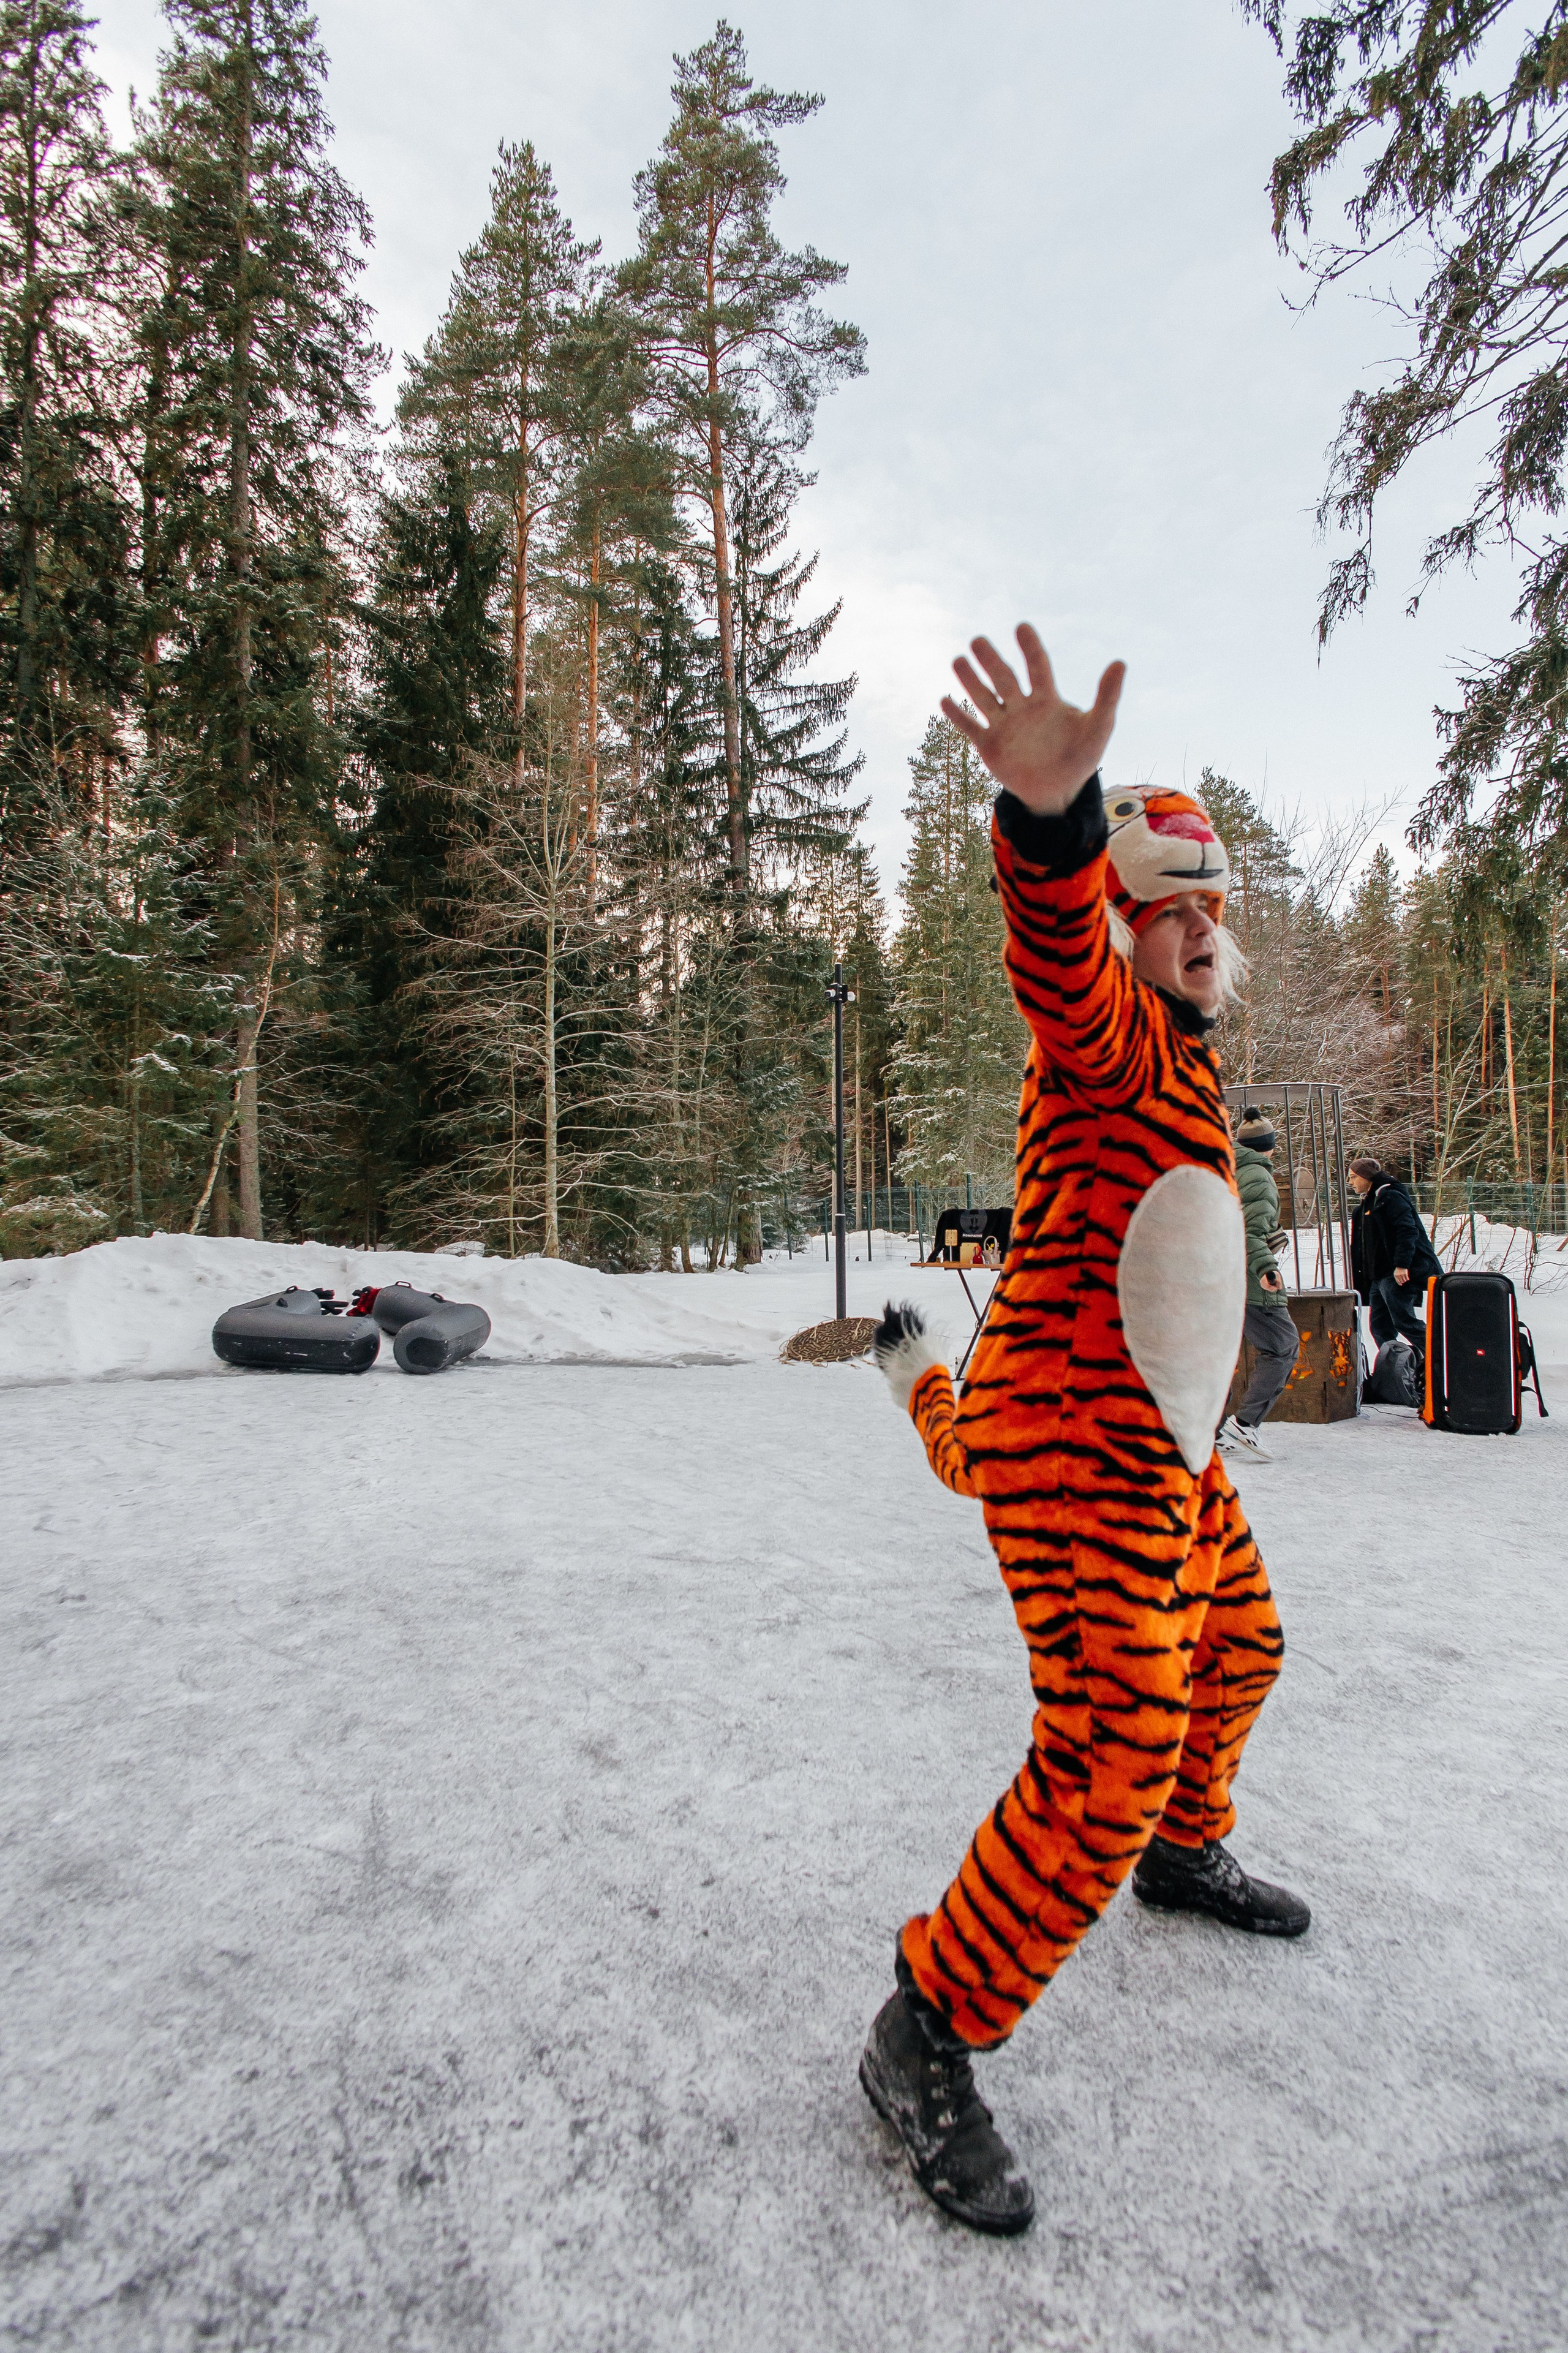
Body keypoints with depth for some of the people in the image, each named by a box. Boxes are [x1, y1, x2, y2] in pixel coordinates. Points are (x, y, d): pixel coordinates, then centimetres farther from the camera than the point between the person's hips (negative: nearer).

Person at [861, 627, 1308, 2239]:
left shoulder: (1179, 1063, 21)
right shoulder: (1107, 1032, -11)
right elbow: (1058, 948, -36)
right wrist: (1054, 819, -56)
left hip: (1158, 1438, 11)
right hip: (1075, 1435, -10)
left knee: (1235, 1651, 26)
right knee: (1111, 1754, -14)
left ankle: (1182, 1856, 52)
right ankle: (926, 2041, 2)